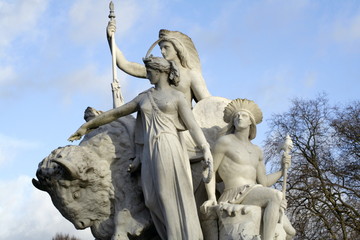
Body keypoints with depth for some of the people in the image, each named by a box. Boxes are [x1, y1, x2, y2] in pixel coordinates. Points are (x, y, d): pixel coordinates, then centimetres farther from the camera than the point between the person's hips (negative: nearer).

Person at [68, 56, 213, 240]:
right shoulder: (144, 97, 20)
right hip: (150, 153, 5)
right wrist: (87, 126, 28)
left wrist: (206, 149, -20)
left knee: (174, 199, -10)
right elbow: (115, 113, 25)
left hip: (170, 150, -5)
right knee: (154, 201, -4)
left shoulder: (177, 97, 6)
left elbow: (193, 126, -4)